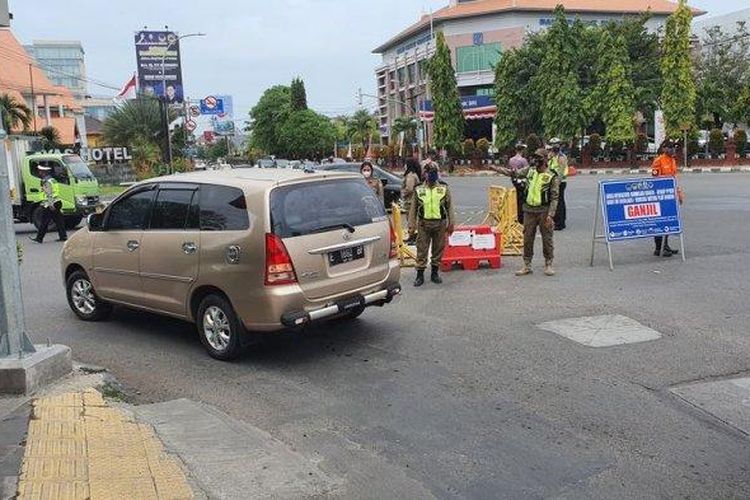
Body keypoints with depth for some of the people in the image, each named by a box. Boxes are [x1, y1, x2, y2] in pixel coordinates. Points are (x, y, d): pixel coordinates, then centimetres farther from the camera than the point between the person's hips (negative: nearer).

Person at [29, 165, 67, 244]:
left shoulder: (47, 182, -14)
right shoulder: (53, 180, 15)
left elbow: (49, 194, -20)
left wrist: (51, 205, -22)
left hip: (49, 205, -9)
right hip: (57, 203, 9)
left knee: (44, 222, -2)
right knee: (59, 221, 7)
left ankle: (39, 238, 5)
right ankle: (63, 236, 5)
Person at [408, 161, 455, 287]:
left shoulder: (444, 189, 4)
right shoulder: (419, 190, 4)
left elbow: (449, 207, 6)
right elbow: (413, 209, 7)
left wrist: (451, 224, 2)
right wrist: (411, 225, 3)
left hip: (440, 223, 1)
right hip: (423, 224, 0)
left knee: (438, 249, 8)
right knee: (422, 250, 0)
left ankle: (435, 273, 22)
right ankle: (420, 275, 8)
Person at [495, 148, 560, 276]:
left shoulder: (552, 176, -9)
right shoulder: (530, 170, 6)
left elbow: (554, 198, -10)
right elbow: (514, 173, 15)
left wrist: (550, 215, -16)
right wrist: (498, 169, 4)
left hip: (544, 211, -4)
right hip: (529, 210, 5)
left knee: (547, 239, 4)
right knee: (527, 238, 9)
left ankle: (548, 265, 17)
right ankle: (527, 265, 18)